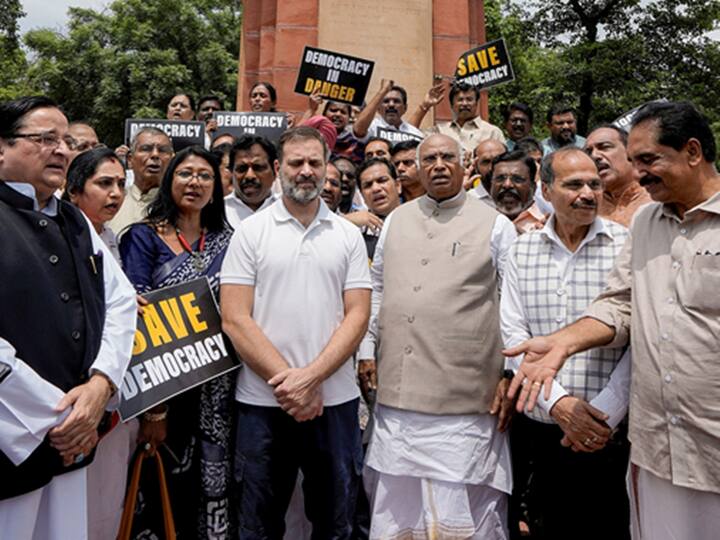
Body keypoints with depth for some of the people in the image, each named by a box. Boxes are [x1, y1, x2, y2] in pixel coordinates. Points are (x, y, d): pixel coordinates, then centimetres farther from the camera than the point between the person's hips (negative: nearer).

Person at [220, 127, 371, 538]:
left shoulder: (348, 235, 4)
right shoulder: (251, 232, 0)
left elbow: (357, 316, -2)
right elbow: (235, 319, -6)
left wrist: (310, 376, -14)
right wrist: (286, 382, -13)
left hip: (334, 400, 1)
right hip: (263, 401, -1)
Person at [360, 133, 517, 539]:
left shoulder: (495, 225, 1)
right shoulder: (396, 220, 13)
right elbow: (377, 290, 16)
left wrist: (510, 374, -5)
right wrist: (367, 351, 11)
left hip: (465, 399, -4)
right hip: (398, 391, 4)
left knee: (461, 506, 6)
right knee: (396, 503, 16)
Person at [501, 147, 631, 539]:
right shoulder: (521, 250, 2)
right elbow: (514, 334, -2)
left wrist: (605, 414, -13)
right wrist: (557, 402, -12)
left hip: (610, 430, -2)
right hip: (538, 427, 2)